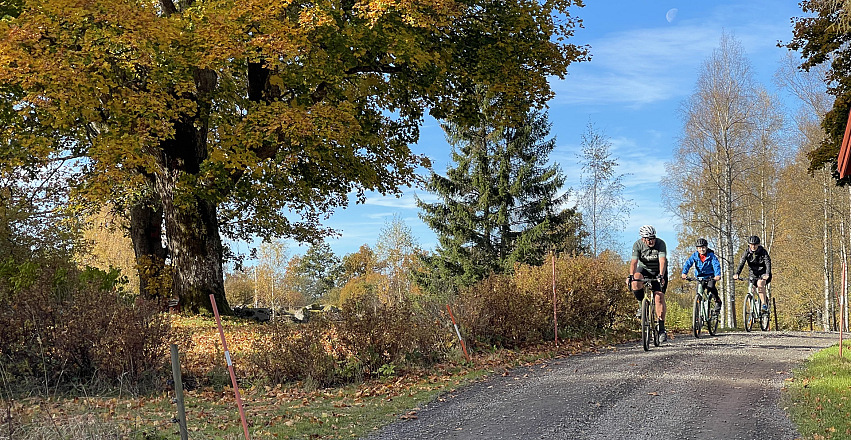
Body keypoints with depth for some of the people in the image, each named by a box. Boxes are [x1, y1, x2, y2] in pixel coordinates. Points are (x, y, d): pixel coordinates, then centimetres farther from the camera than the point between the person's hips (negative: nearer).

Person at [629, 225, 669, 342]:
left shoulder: (660, 244, -23)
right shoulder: (637, 245, -19)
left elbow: (662, 261, -34)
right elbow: (634, 262, -28)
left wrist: (661, 276, -49)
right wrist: (631, 276, -44)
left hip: (658, 272, -1)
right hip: (644, 269, 1)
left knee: (659, 297, -16)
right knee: (636, 282, -33)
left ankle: (662, 329, -9)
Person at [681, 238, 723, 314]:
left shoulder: (711, 255, -14)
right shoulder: (695, 255, -8)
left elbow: (716, 265, -26)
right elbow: (688, 263, -19)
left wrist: (717, 275, -45)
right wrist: (684, 273, -38)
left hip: (710, 276, -2)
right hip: (700, 276, 2)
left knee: (710, 287, -29)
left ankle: (718, 301, -3)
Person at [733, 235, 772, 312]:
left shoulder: (763, 252, -17)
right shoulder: (747, 252, -10)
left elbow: (768, 263, -29)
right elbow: (741, 263, -21)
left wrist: (767, 274, -47)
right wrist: (736, 274, -38)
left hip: (763, 273, -3)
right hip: (753, 274, 3)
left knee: (760, 283, -32)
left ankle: (764, 304, -26)